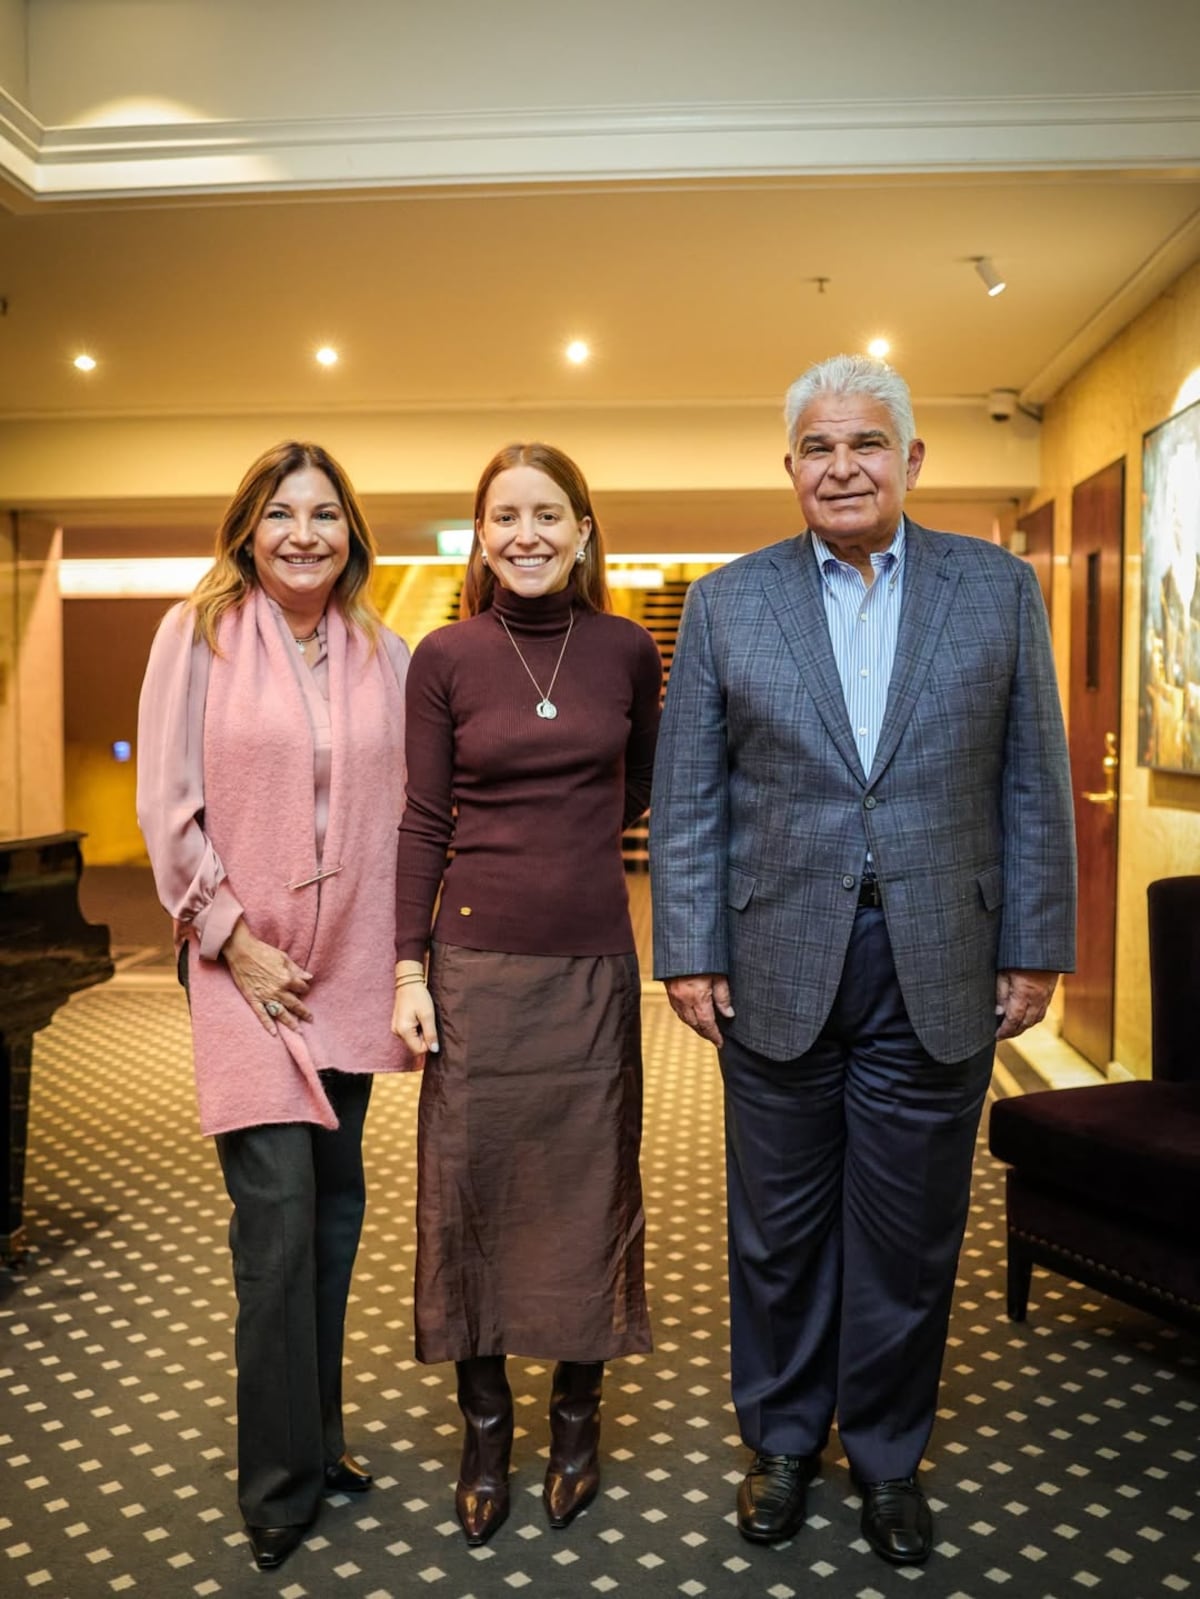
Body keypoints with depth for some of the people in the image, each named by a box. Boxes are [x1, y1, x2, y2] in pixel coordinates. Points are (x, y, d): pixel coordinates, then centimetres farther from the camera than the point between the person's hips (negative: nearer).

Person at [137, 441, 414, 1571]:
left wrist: (407, 959, 3)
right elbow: (166, 805, -6)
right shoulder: (198, 634, -3)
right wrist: (230, 937, -9)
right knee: (277, 1212, -8)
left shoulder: (384, 655, 6)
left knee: (335, 1205, 13)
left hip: (348, 970, 4)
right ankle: (279, 1485, 9)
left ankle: (315, 1439, 31)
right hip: (243, 966, -4)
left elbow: (403, 811, 7)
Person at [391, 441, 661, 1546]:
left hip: (593, 960, 1)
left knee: (589, 1185, 9)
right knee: (471, 1184, 6)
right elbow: (424, 823, 0)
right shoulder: (445, 658, -1)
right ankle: (484, 1424, 25)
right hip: (478, 962, 0)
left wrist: (573, 838, 9)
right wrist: (409, 968, -5)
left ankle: (577, 1413, 29)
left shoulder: (626, 650, 2)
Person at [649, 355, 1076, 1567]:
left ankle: (887, 1453, 34)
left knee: (908, 1232, 13)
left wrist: (1036, 948, 0)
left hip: (938, 972, 0)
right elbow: (686, 797, 2)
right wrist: (688, 952, -3)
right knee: (778, 1228, 14)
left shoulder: (999, 589, 3)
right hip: (779, 969, 0)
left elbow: (1032, 784, 3)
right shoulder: (726, 603, 2)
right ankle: (782, 1438, 36)